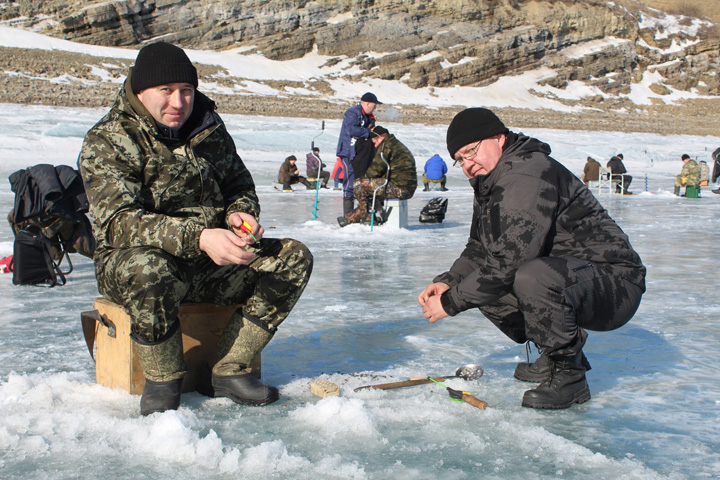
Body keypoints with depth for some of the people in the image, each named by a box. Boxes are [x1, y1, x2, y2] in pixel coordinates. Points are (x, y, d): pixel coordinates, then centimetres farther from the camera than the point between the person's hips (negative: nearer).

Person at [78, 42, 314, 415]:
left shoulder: (208, 126, 7)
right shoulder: (106, 142, -12)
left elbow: (239, 182, 19)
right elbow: (119, 222, -25)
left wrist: (240, 214, -8)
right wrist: (198, 237, -40)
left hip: (212, 264, 6)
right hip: (126, 263, -5)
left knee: (293, 259, -12)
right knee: (149, 269, -41)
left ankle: (229, 370, -13)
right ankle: (162, 382, -17)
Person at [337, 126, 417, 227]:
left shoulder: (386, 146, -8)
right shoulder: (398, 145, 24)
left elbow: (375, 170, -10)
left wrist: (364, 177, 11)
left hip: (399, 187, -11)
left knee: (359, 184, -10)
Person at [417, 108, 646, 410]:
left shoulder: (528, 174, -21)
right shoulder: (489, 183, 11)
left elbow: (509, 260, -28)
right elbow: (479, 250, 16)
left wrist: (451, 302, -19)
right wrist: (448, 282, -4)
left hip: (615, 286, -10)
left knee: (532, 276, -37)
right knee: (484, 284, 3)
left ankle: (569, 375, -15)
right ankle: (556, 353, 13)